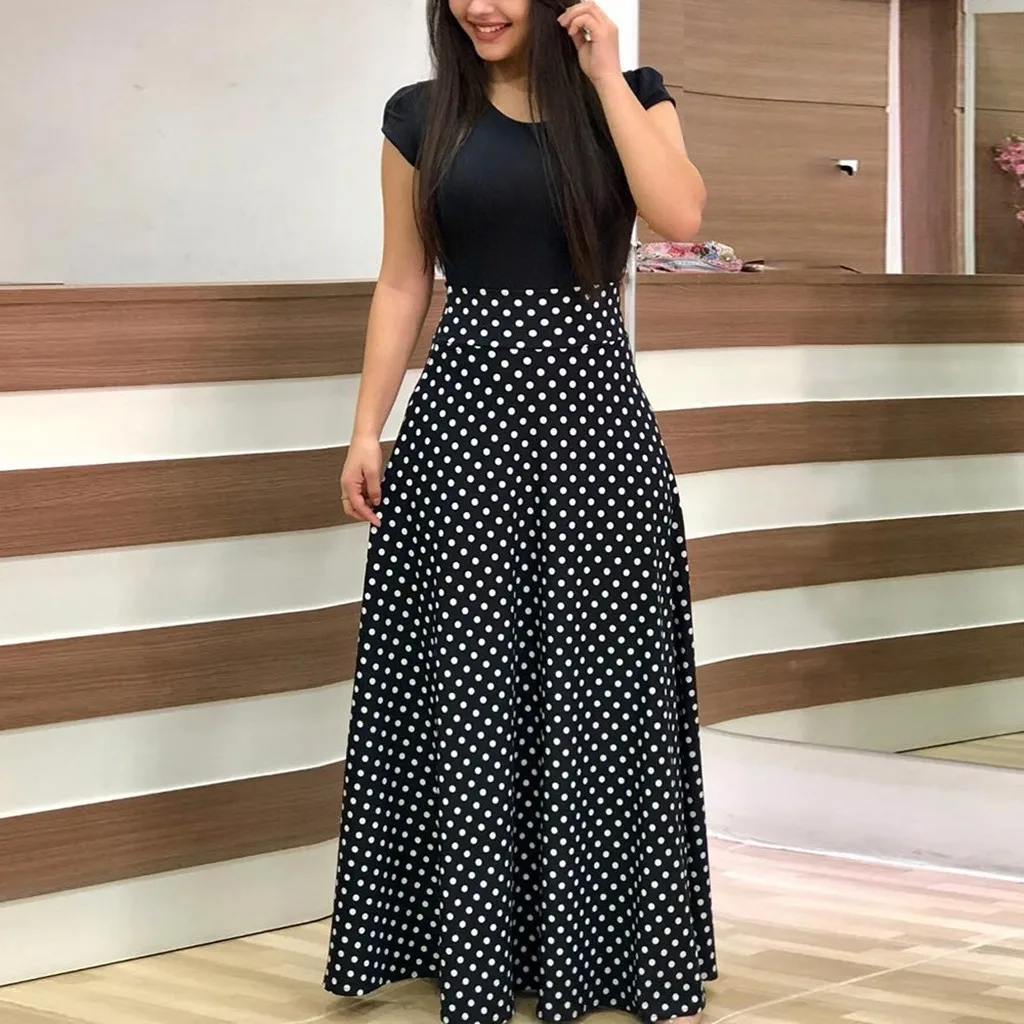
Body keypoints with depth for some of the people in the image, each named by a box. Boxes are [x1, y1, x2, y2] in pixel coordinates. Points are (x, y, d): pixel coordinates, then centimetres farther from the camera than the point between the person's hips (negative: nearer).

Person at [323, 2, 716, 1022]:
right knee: (468, 688, 3)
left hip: (592, 410, -1)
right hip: (465, 411, 1)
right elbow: (403, 285, 8)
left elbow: (681, 216, -13)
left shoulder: (631, 96, 4)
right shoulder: (421, 116, 6)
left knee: (607, 684, 2)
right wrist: (367, 429, 1)